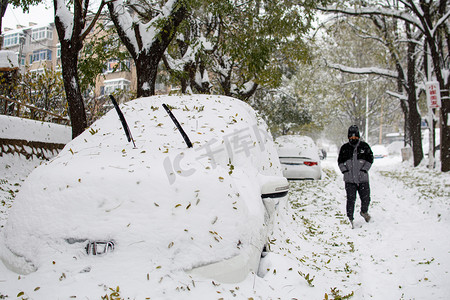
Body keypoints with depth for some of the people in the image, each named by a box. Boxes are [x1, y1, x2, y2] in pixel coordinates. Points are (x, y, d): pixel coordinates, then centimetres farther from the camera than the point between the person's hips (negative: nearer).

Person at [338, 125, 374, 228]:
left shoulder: (364, 146, 5)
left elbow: (370, 159, 7)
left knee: (366, 198, 3)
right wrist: (345, 171, -1)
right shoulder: (344, 148, 7)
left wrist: (364, 169, -4)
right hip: (349, 179, 0)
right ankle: (350, 218, 11)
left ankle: (364, 212, 33)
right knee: (351, 199, -2)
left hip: (363, 178, 0)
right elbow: (340, 161, 12)